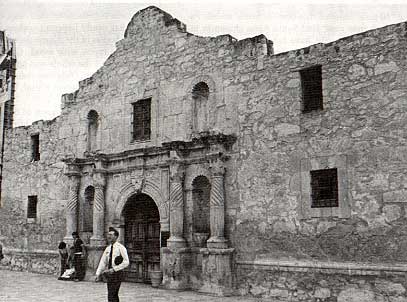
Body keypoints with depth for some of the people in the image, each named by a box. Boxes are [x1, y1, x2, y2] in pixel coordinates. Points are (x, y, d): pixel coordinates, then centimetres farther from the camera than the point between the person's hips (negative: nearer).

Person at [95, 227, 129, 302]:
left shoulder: (120, 247, -9)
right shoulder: (108, 249, 10)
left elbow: (126, 262, -12)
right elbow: (103, 262, 9)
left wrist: (114, 269, -17)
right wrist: (98, 274, -2)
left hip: (117, 273, -6)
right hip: (109, 273, 6)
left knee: (111, 296, -9)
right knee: (114, 296, 11)